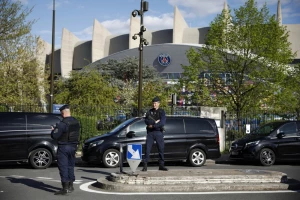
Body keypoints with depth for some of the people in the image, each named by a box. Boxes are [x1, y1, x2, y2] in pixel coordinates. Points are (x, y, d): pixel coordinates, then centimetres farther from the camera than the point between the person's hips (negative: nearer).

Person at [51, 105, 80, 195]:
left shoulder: (62, 124, -19)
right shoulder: (76, 122, 5)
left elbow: (55, 136, -17)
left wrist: (53, 130, 5)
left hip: (64, 147, -8)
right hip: (73, 146, 8)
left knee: (63, 167, -4)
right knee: (70, 166, 17)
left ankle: (65, 188, -6)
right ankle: (70, 186, 25)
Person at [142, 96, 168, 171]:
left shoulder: (162, 112, 3)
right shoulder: (149, 112, 9)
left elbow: (162, 122, -12)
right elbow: (146, 121, -6)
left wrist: (153, 125, -14)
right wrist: (155, 122, -16)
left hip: (158, 132, -1)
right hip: (150, 132, 1)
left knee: (161, 149, 2)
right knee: (147, 149, -4)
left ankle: (161, 165, 12)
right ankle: (145, 166, -3)